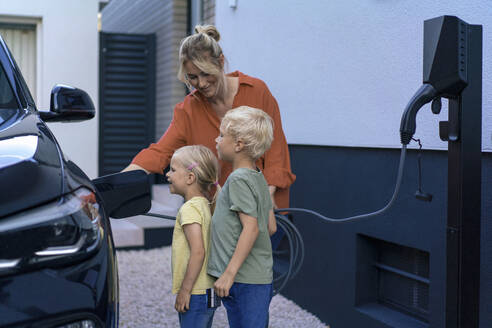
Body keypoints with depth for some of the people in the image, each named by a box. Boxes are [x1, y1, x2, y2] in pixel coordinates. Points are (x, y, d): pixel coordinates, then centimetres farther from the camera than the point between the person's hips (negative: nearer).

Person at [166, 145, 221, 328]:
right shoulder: (205, 205, 11)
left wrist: (185, 290, -19)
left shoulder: (189, 208, -16)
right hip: (209, 291, 9)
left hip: (195, 294, -9)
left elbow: (198, 252, -24)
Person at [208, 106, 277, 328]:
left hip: (244, 281, -9)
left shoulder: (239, 179, -14)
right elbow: (271, 227, 15)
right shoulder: (258, 178, 12)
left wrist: (229, 273, -21)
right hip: (262, 277, 9)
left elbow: (251, 228, -21)